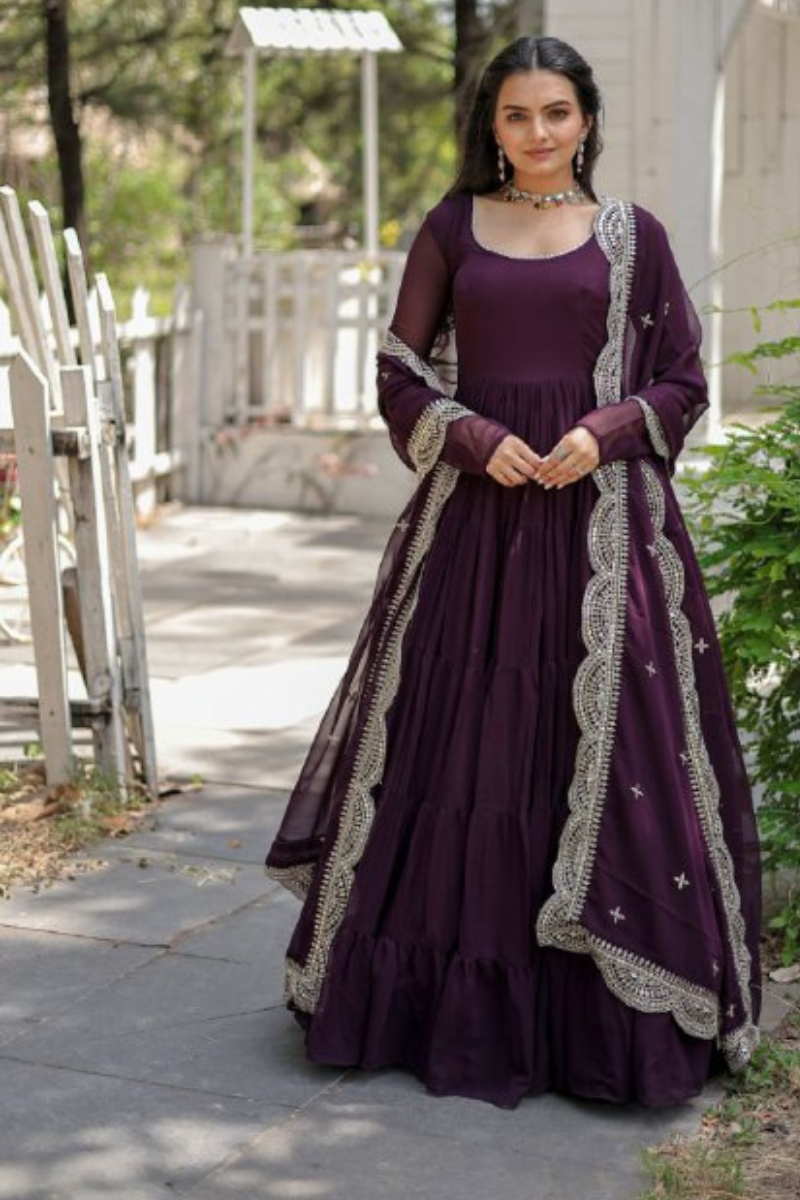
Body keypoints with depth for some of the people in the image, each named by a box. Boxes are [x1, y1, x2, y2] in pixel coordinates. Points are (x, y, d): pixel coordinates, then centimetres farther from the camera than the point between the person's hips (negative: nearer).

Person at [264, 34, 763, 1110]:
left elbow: (683, 383, 6)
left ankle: (608, 1019, 10)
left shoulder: (634, 236, 6)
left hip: (600, 517, -1)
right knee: (459, 746, 4)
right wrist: (476, 439, -10)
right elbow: (401, 375, 7)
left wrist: (606, 432, -12)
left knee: (604, 747, -1)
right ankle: (449, 998, 17)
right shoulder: (452, 229, 8)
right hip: (474, 512, 1)